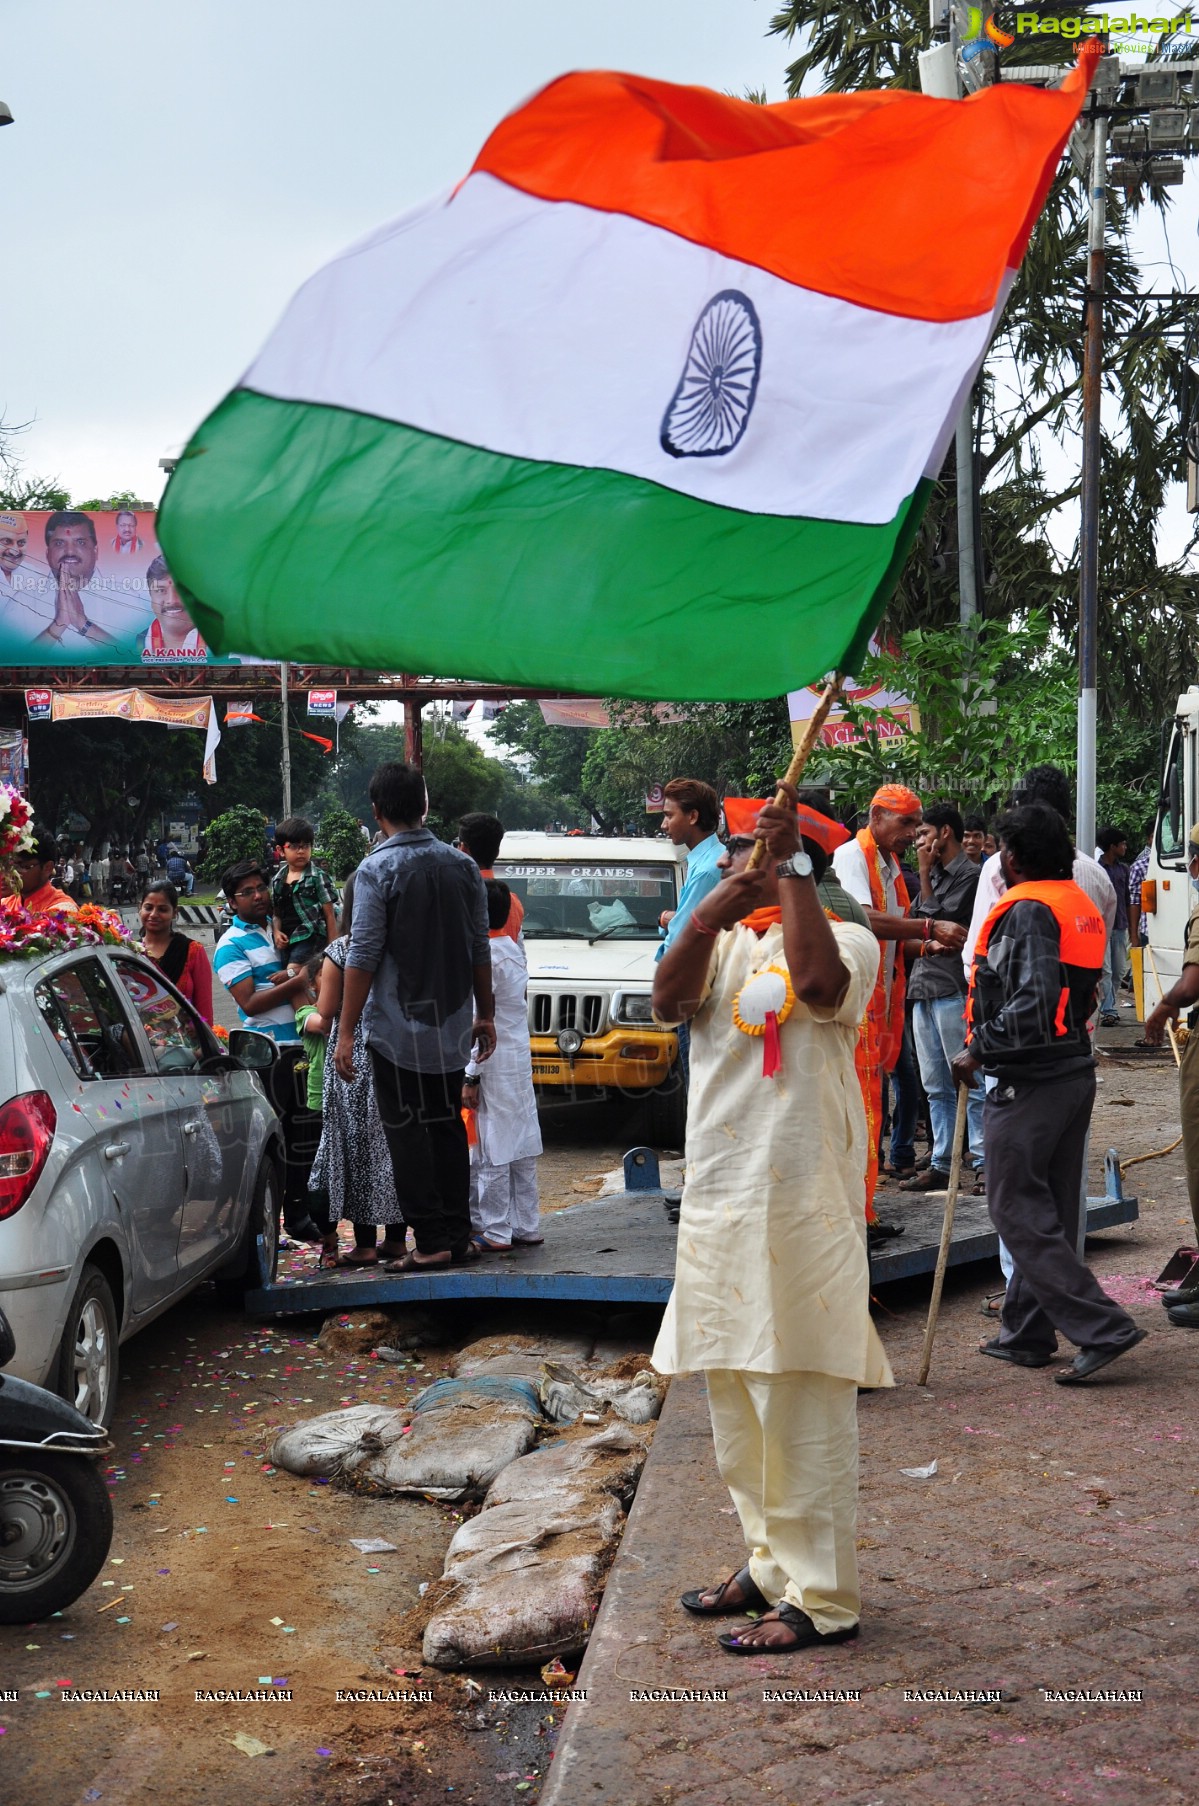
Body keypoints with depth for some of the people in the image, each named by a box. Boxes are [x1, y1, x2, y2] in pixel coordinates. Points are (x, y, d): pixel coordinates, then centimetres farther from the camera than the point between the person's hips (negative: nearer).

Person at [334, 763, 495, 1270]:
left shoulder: (377, 869, -12)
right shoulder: (463, 865, 4)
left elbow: (364, 956, -14)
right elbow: (480, 948, 9)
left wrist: (346, 1031, -11)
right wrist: (485, 1015, 18)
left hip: (398, 1025, -5)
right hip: (453, 1025, 5)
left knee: (407, 1132, 0)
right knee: (448, 1125, 14)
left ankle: (431, 1241, -2)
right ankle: (459, 1234, 16)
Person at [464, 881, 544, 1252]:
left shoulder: (484, 957, -15)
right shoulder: (514, 949, 11)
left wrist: (470, 1075, -16)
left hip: (492, 1067, -9)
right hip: (519, 1060, 9)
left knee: (490, 1152, -3)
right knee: (520, 1146, 12)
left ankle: (495, 1232, 0)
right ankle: (526, 1227, 16)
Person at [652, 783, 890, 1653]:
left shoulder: (846, 938, -3)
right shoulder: (724, 942, 14)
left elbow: (818, 982, -26)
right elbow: (669, 1002, -4)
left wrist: (790, 865, -18)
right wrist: (707, 918, -19)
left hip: (802, 1208, -7)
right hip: (717, 1200, 7)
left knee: (803, 1404, -4)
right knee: (736, 1401, 16)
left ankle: (823, 1598, 4)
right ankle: (772, 1563, 30)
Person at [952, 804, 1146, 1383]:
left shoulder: (1027, 910, -16)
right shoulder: (1080, 903, 13)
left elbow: (1034, 1005, -27)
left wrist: (980, 1049, -16)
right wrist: (988, 1017, 20)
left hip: (1029, 1080, -10)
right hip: (1076, 1070, 10)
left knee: (1018, 1211, -4)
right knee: (1049, 1210, 13)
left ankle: (1102, 1328, -8)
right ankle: (1025, 1334, 22)